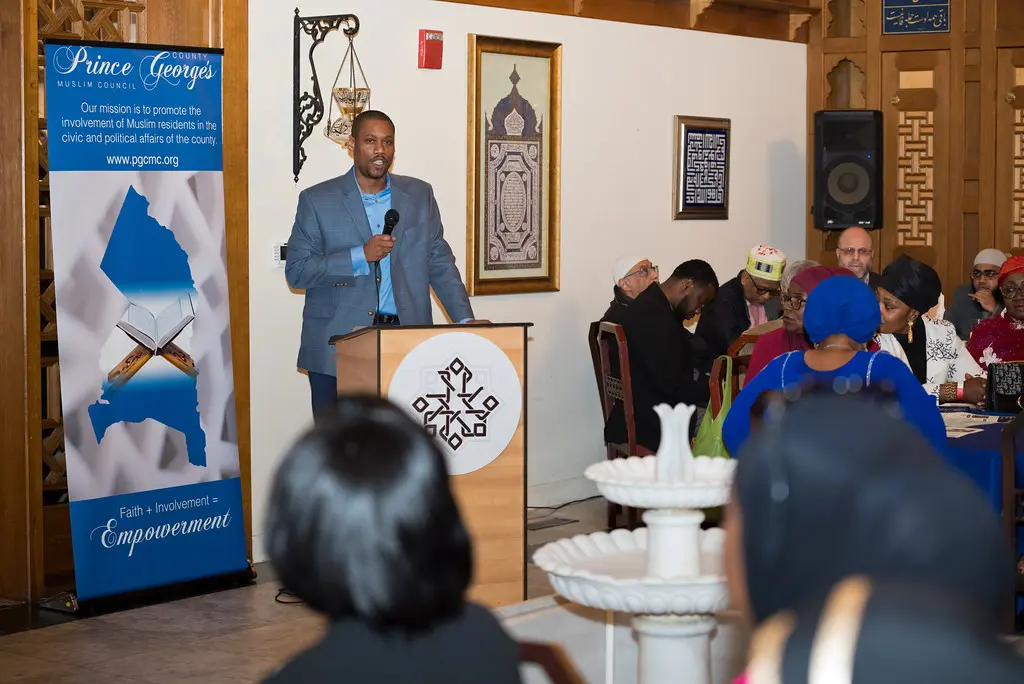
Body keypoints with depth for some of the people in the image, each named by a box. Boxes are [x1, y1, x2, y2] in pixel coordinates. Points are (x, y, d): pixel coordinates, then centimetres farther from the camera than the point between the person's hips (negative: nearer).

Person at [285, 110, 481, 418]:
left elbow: (440, 263, 13)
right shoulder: (317, 200, 2)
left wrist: (465, 320, 1)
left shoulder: (419, 195, 11)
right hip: (337, 347, -1)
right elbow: (296, 271, -4)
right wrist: (361, 256, -14)